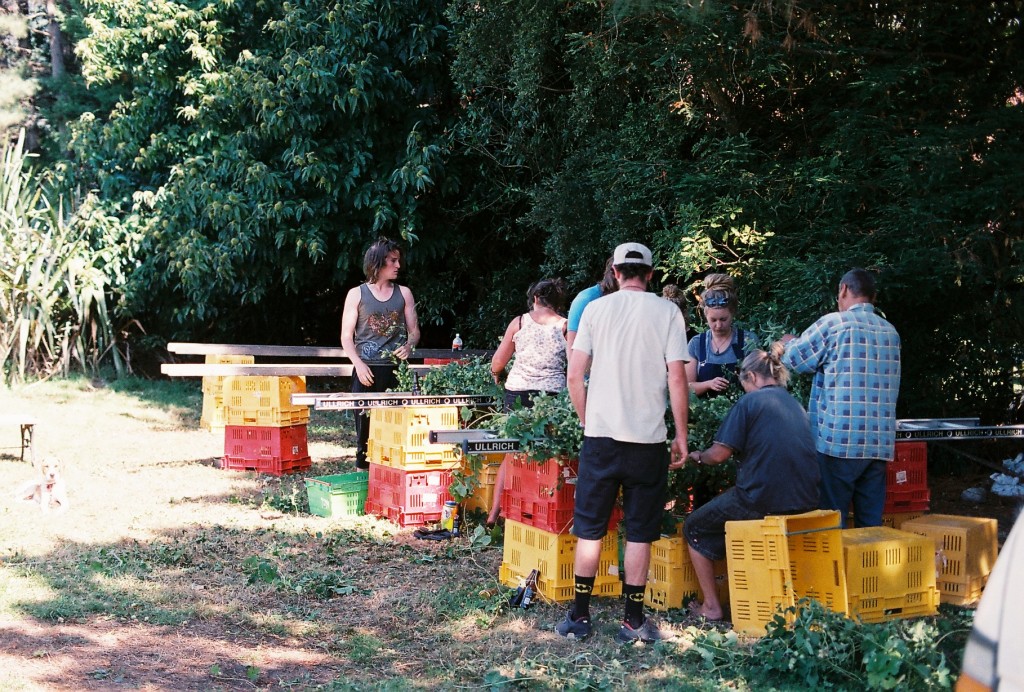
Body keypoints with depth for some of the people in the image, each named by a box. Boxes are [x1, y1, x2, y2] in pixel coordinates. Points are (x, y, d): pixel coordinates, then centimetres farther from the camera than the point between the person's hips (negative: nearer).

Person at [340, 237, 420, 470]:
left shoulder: (404, 293, 11)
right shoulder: (357, 294, 5)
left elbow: (414, 331, 13)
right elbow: (346, 337, 3)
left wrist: (408, 345, -10)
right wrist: (359, 364, -11)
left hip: (396, 370, 2)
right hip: (366, 370, -2)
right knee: (365, 424, 0)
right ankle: (363, 470, 7)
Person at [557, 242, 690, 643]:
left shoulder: (596, 309, 3)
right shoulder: (667, 313, 0)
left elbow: (574, 376, 0)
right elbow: (677, 379, -5)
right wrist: (681, 436, 3)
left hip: (601, 435, 1)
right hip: (648, 439, -1)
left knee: (590, 530, 9)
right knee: (640, 533, 7)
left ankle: (579, 616, 13)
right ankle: (633, 620, 10)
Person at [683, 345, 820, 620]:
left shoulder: (750, 402, -4)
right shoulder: (796, 405, 15)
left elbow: (719, 454, -9)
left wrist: (698, 456, 11)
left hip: (762, 501, -7)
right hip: (804, 502, 7)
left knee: (694, 528, 16)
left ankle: (711, 606, 11)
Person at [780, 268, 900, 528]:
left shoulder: (834, 323, -6)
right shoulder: (890, 332, 12)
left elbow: (794, 358, 1)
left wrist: (789, 342, 25)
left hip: (840, 440, -5)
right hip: (880, 442, 5)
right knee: (871, 522, 7)